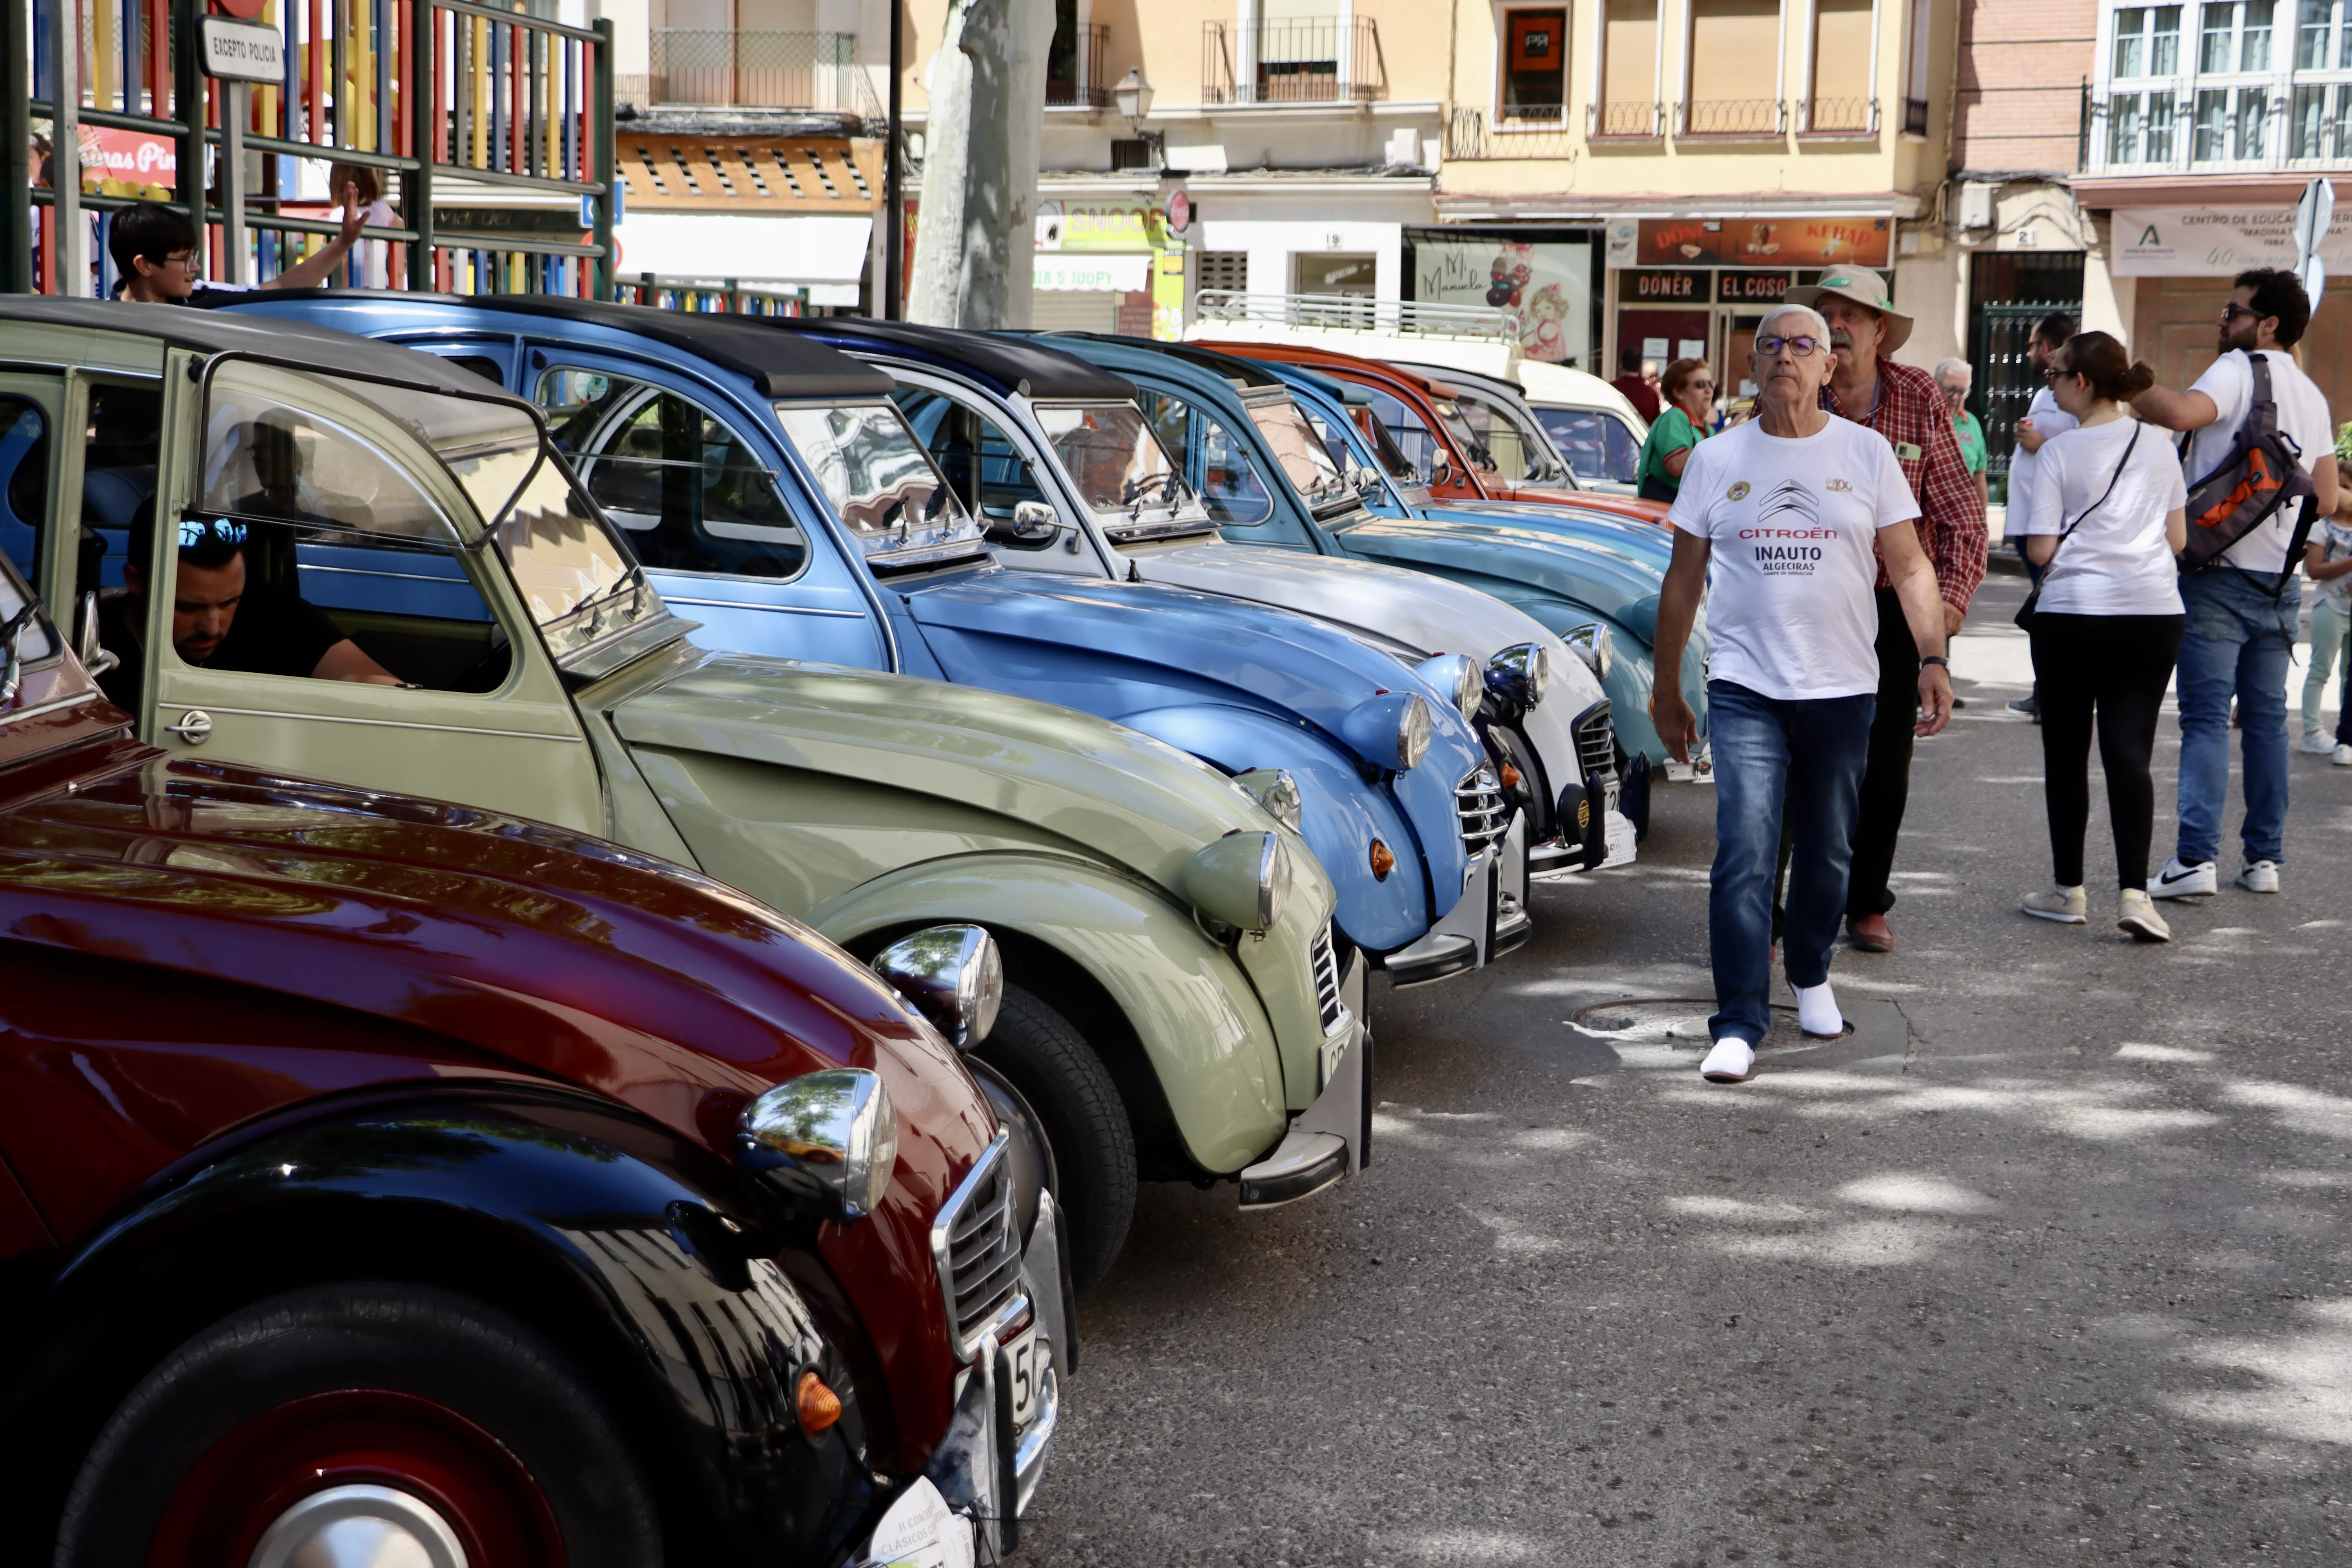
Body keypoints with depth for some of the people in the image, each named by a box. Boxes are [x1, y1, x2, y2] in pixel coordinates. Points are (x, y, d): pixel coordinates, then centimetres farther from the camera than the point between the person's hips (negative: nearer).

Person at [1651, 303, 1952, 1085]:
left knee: (1828, 853, 12)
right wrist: (1665, 686, 11)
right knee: (1746, 853, -12)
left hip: (1843, 689, 1)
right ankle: (1738, 1026, -10)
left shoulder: (1867, 454, 5)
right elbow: (1684, 579, 10)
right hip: (1745, 690, -1)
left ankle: (1811, 977, 36)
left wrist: (1932, 658, -9)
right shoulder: (1716, 459, 6)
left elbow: (1910, 566, 4)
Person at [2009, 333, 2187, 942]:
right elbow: (2178, 539, 10)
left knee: (2067, 753, 8)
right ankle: (2134, 891, -10)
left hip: (2073, 613, -3)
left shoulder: (2059, 452, -6)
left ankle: (2069, 890, 14)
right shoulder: (2159, 445, 7)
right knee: (2130, 753, 2)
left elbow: (2041, 550, -8)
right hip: (2153, 615, 3)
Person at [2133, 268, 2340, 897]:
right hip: (2282, 584, 7)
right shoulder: (2312, 395, 16)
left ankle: (2197, 858, -13)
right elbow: (2326, 499, 17)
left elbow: (2181, 412, -28)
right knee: (2267, 719, 12)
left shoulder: (2239, 369, -7)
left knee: (2206, 717, -8)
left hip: (2221, 576, -7)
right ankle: (2264, 858, 14)